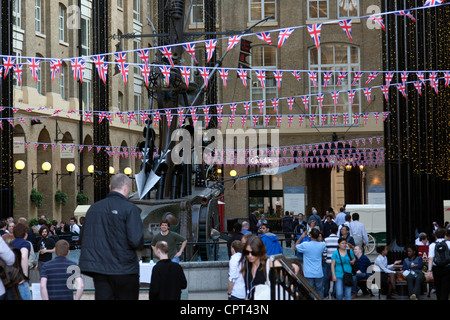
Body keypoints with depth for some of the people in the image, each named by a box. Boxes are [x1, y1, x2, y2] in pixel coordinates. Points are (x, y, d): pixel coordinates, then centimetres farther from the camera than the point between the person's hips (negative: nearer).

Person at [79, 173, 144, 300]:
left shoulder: (93, 208, 7)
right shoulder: (130, 208, -10)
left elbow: (83, 238, 13)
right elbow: (136, 241, -18)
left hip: (99, 268, 4)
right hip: (124, 269, -4)